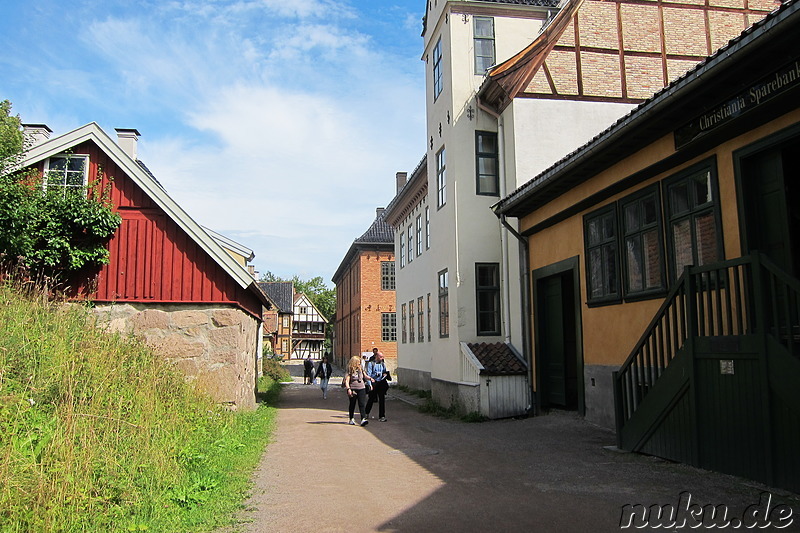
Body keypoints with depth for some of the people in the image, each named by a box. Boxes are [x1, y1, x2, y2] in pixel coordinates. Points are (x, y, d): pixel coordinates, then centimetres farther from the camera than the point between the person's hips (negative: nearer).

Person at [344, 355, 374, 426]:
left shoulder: (361, 370, 11)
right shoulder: (349, 371, -5)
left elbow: (365, 376, 28)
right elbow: (347, 381, -11)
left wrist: (370, 378, 9)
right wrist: (348, 389, -23)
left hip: (361, 389, 3)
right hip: (353, 389, -3)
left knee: (361, 404, -8)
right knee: (352, 404, 10)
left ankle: (363, 419, -16)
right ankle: (352, 419, 24)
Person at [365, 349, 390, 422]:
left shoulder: (383, 364, 11)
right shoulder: (371, 363, -4)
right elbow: (368, 374, -7)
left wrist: (385, 374, 1)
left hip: (381, 383, 3)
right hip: (374, 383, -3)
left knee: (382, 399, -2)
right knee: (371, 399, 9)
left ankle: (382, 416, 3)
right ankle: (366, 413, 32)